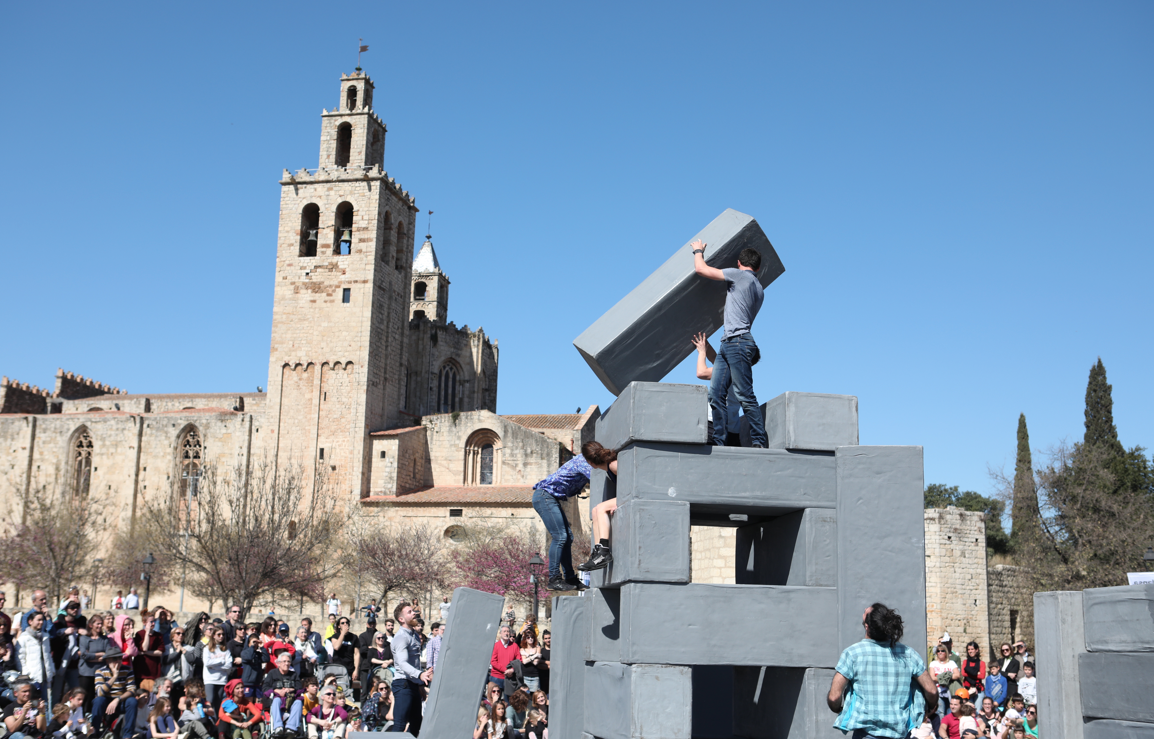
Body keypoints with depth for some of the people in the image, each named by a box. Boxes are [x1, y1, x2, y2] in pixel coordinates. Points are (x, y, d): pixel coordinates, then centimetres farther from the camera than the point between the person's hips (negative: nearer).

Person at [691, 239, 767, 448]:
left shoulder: (738, 275, -1)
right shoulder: (759, 289, 24)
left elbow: (700, 269, 0)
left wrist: (698, 250, 19)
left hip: (738, 341, -9)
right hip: (728, 344, 9)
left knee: (745, 395, -10)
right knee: (716, 394, 1)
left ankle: (759, 442, -10)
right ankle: (718, 441, -4)